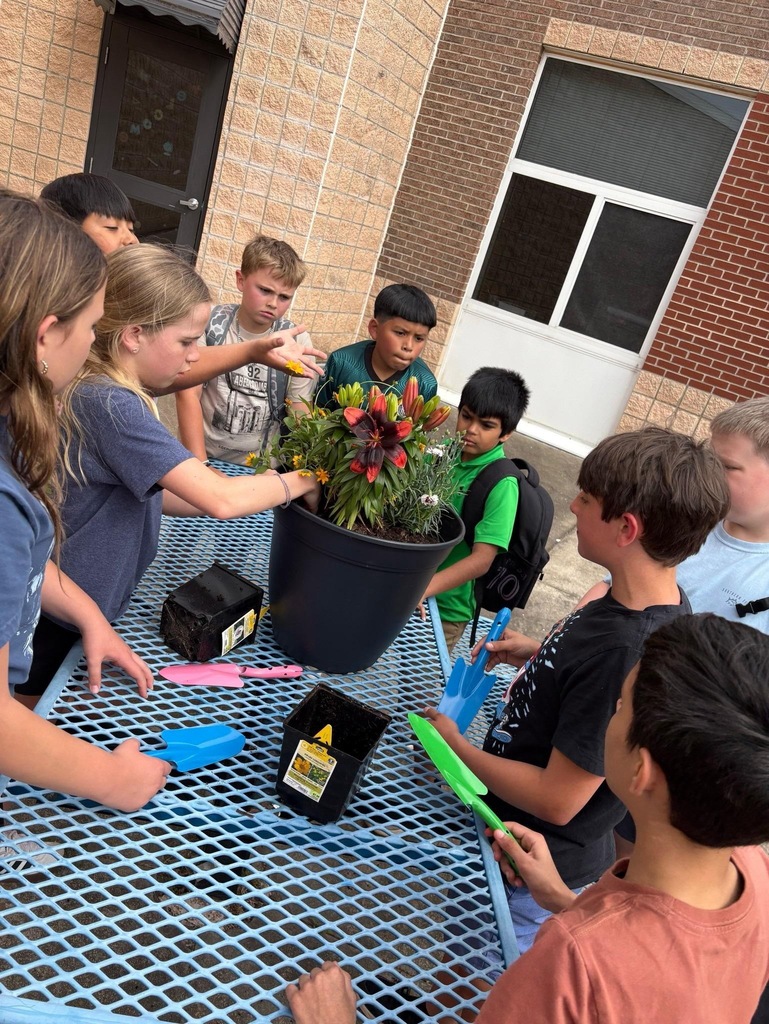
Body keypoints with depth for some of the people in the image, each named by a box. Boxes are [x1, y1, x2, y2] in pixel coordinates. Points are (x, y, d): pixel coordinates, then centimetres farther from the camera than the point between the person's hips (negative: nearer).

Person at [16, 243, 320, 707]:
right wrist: (299, 482, -15)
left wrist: (267, 492, -3)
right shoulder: (110, 405, -28)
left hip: (76, 607, 8)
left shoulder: (106, 391, 3)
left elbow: (150, 493, 5)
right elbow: (221, 500, -32)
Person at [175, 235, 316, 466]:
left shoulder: (297, 341, -3)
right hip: (202, 456, -1)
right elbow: (188, 395, -6)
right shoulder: (210, 323, -4)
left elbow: (300, 418, 0)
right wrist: (200, 465, -14)